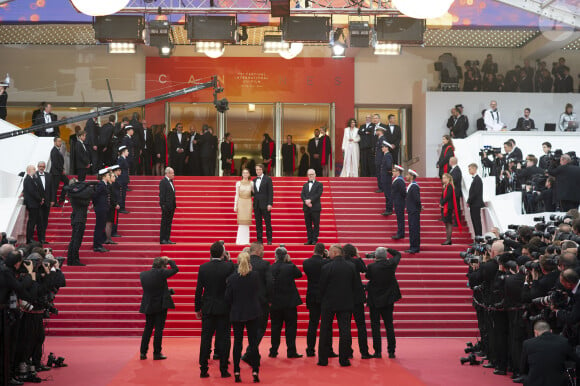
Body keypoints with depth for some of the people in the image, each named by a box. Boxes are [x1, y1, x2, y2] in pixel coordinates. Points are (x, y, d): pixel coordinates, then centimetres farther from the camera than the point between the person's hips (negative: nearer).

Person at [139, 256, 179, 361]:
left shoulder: (143, 275, 0)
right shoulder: (161, 273, -15)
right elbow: (175, 269, -5)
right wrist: (169, 260, 7)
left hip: (148, 306, 5)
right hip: (160, 305, -5)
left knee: (148, 328, 13)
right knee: (159, 329, 1)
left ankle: (143, 352, 14)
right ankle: (157, 353, 4)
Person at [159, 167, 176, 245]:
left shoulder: (170, 181, 15)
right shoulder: (163, 181, -12)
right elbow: (162, 194, -16)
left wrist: (174, 204, 14)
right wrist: (163, 205, -20)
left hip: (171, 206, 9)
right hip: (166, 205, -9)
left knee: (169, 223, 11)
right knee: (164, 223, -3)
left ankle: (167, 239, 16)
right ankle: (162, 239, 1)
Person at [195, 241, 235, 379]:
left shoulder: (203, 267, -3)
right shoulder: (228, 266, -11)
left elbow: (198, 289, 0)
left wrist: (197, 309, 8)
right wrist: (229, 260, 6)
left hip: (207, 309, 2)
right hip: (224, 309, -2)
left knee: (205, 339, 7)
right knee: (223, 339, 5)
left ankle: (203, 370, 10)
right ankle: (224, 370, 8)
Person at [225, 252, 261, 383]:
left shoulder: (232, 278, -9)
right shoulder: (255, 275, -9)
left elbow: (228, 297, -4)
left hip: (236, 314, 0)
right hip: (253, 313, 0)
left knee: (237, 342, 7)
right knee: (253, 341, 6)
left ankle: (237, 372, 9)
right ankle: (255, 371, 3)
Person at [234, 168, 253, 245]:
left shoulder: (251, 183, 7)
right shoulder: (238, 183, 4)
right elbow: (237, 195, 4)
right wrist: (235, 205, -1)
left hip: (248, 203, 1)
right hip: (241, 202, -1)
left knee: (246, 222, 0)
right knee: (241, 221, -4)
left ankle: (245, 240, 5)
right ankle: (240, 240, 0)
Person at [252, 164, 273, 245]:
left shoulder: (268, 179, -1)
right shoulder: (254, 180, 15)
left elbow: (271, 192, -6)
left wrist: (270, 204, -13)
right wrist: (252, 191, -4)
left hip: (265, 205, -5)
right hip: (256, 204, 5)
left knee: (268, 223, -2)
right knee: (258, 223, 5)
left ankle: (269, 240, 3)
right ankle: (259, 240, 9)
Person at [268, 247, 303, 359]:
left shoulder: (270, 268, -5)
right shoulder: (290, 267, -12)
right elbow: (299, 274, 7)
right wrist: (290, 262, 6)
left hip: (274, 303, 3)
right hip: (289, 302, -3)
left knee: (275, 327, 11)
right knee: (290, 326, 4)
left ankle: (273, 351, 14)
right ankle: (291, 351, 4)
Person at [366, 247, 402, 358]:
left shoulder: (371, 267, -15)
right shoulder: (391, 264, -6)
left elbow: (367, 276, 4)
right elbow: (398, 254, 14)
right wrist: (388, 249, 19)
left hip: (375, 300, -3)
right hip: (388, 299, 3)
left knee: (375, 326, 4)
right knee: (389, 325, 9)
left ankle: (378, 351, 3)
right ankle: (391, 351, 8)